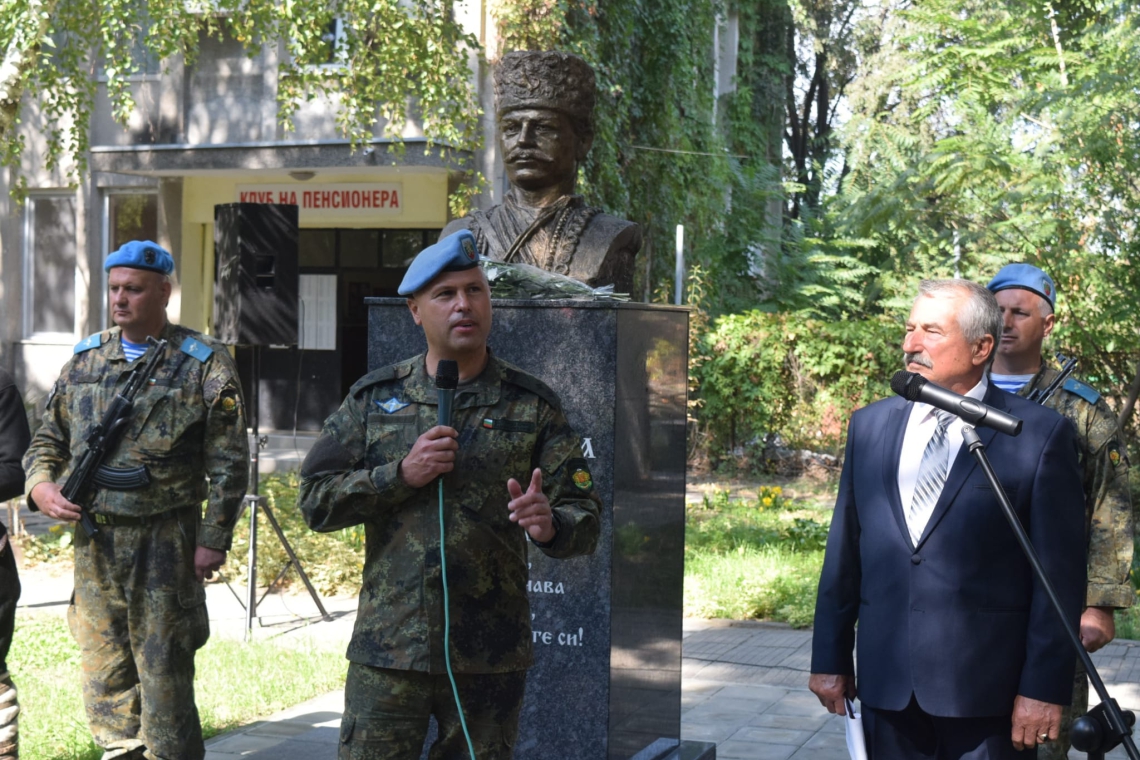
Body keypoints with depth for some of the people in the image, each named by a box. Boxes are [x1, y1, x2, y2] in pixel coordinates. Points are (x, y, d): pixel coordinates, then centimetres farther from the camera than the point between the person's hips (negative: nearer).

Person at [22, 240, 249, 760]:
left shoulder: (203, 365, -3)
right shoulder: (86, 360, 11)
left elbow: (228, 463, -5)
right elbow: (48, 439, 18)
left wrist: (214, 538, -12)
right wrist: (41, 485, -2)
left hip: (165, 543, -5)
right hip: (94, 542, 5)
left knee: (164, 674, -1)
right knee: (104, 672, 11)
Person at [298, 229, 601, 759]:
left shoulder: (532, 407, 3)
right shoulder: (373, 398, 6)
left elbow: (584, 520, 0)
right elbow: (316, 500, 3)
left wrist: (550, 525, -24)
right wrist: (401, 475, -11)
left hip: (489, 656, 0)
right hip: (387, 651, 0)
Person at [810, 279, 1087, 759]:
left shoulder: (1040, 434, -4)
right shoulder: (871, 425, 9)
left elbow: (1059, 572, -6)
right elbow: (844, 552, 12)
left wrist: (1044, 686, -9)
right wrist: (829, 657, 11)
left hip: (986, 685, -4)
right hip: (885, 681, 4)